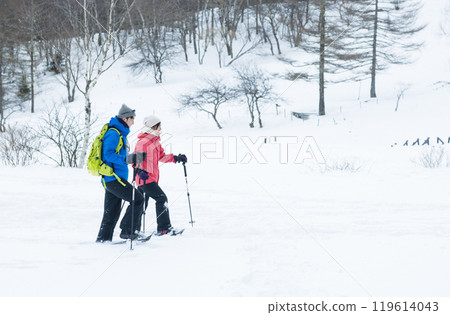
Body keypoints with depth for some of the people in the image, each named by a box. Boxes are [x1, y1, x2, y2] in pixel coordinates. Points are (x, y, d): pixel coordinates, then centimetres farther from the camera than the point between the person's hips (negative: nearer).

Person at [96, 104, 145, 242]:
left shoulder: (120, 133, 20)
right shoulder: (113, 134, -13)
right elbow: (108, 154, -21)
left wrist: (134, 158, 18)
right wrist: (128, 159, -24)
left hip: (111, 179, 10)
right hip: (114, 177, -10)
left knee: (112, 211, 10)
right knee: (138, 199, -10)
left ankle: (103, 238, 12)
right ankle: (127, 231, -8)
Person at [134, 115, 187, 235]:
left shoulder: (155, 141, 14)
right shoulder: (143, 142, -16)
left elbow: (161, 156, 22)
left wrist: (176, 158, 13)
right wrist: (140, 171, -37)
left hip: (152, 178, 10)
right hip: (145, 178, -10)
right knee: (161, 198, -13)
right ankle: (164, 228, -12)